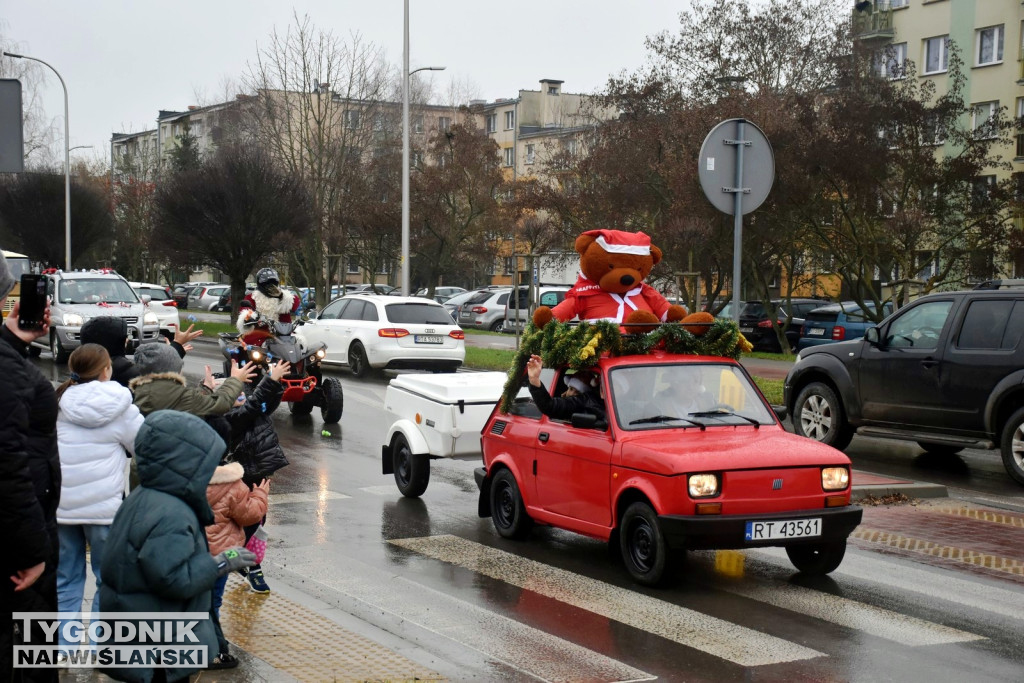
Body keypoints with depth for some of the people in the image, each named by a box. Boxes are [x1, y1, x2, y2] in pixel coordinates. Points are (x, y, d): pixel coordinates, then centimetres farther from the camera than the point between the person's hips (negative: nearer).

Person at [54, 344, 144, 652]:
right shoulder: (120, 407, -5)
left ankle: (62, 646, 15)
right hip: (104, 505, -3)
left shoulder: (58, 402, 1)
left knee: (65, 578, 12)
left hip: (61, 503, 3)